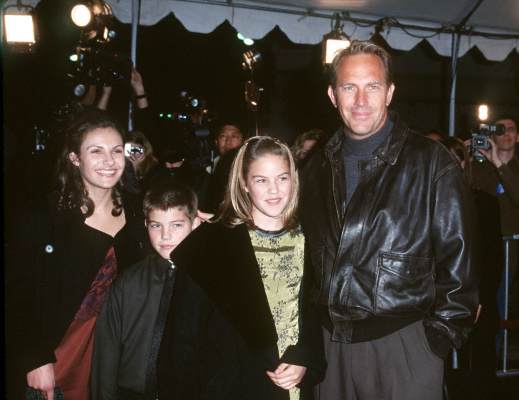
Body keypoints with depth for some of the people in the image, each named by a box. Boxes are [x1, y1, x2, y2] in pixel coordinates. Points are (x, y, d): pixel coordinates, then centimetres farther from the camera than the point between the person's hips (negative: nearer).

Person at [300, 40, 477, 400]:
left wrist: (443, 333, -7)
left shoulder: (432, 163, -6)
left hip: (405, 343, -4)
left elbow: (456, 255, -5)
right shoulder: (318, 167, 8)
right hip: (331, 342, 4)